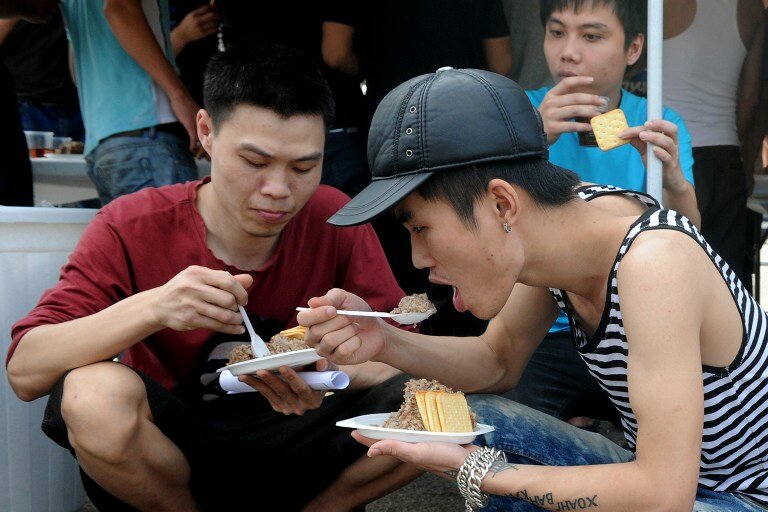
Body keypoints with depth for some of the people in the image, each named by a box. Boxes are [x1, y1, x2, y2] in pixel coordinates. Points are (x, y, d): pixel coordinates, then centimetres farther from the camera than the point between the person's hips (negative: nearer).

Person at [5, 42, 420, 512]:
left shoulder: (334, 221, -10)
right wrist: (151, 307, -37)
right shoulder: (133, 228, -14)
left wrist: (332, 375, -31)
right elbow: (25, 372, -20)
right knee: (94, 396, -33)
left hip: (290, 441, 1)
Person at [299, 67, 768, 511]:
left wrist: (476, 471, -24)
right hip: (662, 473, 7)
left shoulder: (651, 264, -31)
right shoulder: (575, 206, -9)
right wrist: (383, 341, -13)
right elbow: (499, 361, 5)